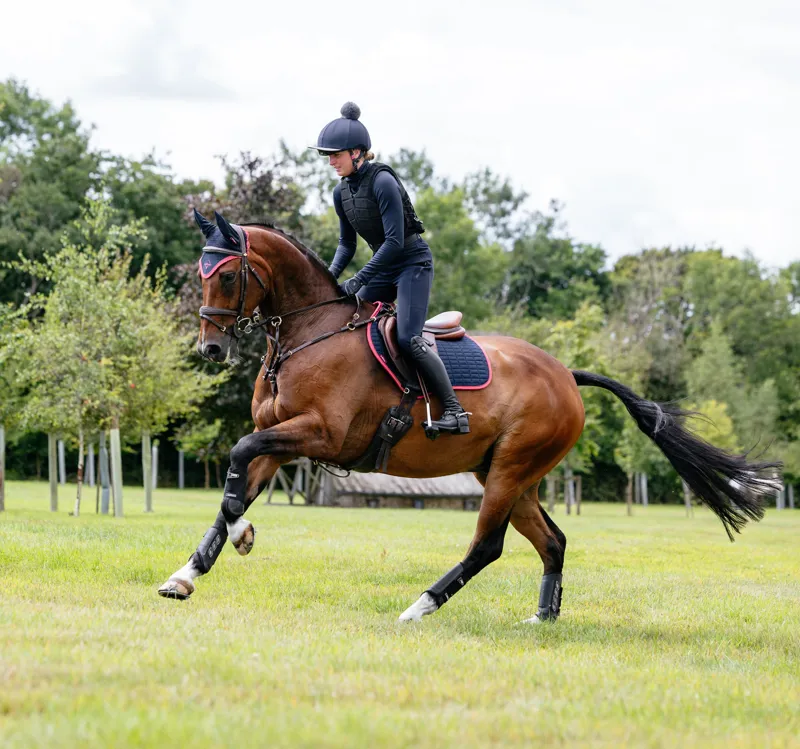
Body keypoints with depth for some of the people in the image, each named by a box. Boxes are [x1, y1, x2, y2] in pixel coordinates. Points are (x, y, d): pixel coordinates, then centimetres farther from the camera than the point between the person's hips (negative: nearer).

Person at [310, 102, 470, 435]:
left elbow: (394, 240, -26)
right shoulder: (341, 191, 3)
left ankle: (454, 411, -18)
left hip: (413, 261, -9)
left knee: (408, 338, -21)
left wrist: (358, 280, -27)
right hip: (384, 267, 9)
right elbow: (346, 244, 10)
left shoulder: (383, 182, -22)